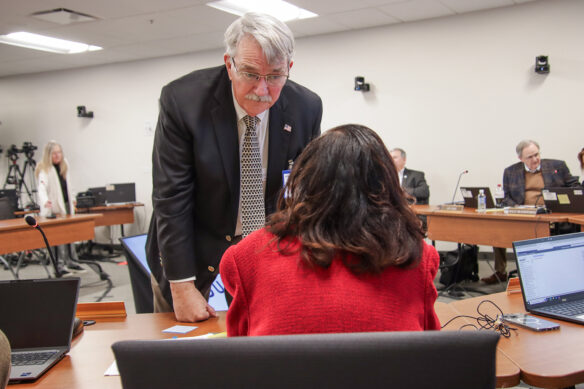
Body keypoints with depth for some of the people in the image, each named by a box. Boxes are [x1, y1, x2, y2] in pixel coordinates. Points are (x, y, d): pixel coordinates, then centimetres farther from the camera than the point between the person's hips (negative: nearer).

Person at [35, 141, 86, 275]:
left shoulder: (64, 165, 8)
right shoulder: (44, 169, -15)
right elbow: (42, 187, -31)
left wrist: (72, 199, 22)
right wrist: (45, 201, -48)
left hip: (66, 204, 8)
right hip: (53, 208, -7)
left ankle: (72, 262, 22)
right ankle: (60, 266, 0)